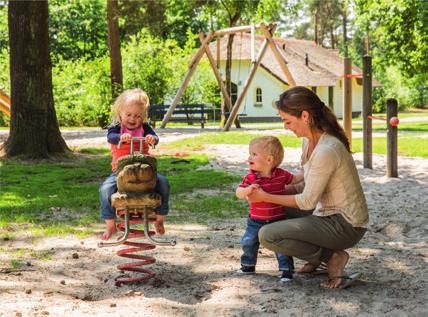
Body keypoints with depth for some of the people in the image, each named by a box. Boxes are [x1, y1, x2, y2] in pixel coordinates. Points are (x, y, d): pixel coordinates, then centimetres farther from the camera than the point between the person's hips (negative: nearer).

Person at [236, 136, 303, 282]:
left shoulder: (281, 175, -7)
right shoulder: (250, 178, -9)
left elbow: (294, 179, 13)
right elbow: (239, 193, -13)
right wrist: (248, 190, -33)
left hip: (277, 219, -1)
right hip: (255, 221, 1)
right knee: (248, 242, 4)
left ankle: (286, 270, 9)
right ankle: (248, 265, 27)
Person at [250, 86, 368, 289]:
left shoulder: (326, 151, -27)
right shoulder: (309, 142, 3)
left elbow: (307, 201, -20)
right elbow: (308, 185, 13)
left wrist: (266, 197, -10)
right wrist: (275, 190, 1)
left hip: (346, 226, -10)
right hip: (328, 213, 10)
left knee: (267, 235, -18)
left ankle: (331, 257, -5)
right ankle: (317, 257, 14)